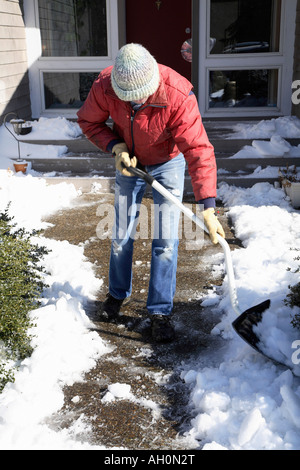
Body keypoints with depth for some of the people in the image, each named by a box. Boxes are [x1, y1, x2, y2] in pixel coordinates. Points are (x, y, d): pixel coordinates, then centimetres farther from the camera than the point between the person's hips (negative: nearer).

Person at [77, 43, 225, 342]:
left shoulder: (178, 96, -35)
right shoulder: (105, 86, -26)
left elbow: (199, 151, -37)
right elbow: (89, 121, -6)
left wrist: (208, 208, -43)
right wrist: (115, 146, -25)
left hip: (168, 164, -2)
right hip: (129, 162, 3)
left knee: (166, 241, -6)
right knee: (121, 236, 10)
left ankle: (160, 311, 10)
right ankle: (117, 293, 35)